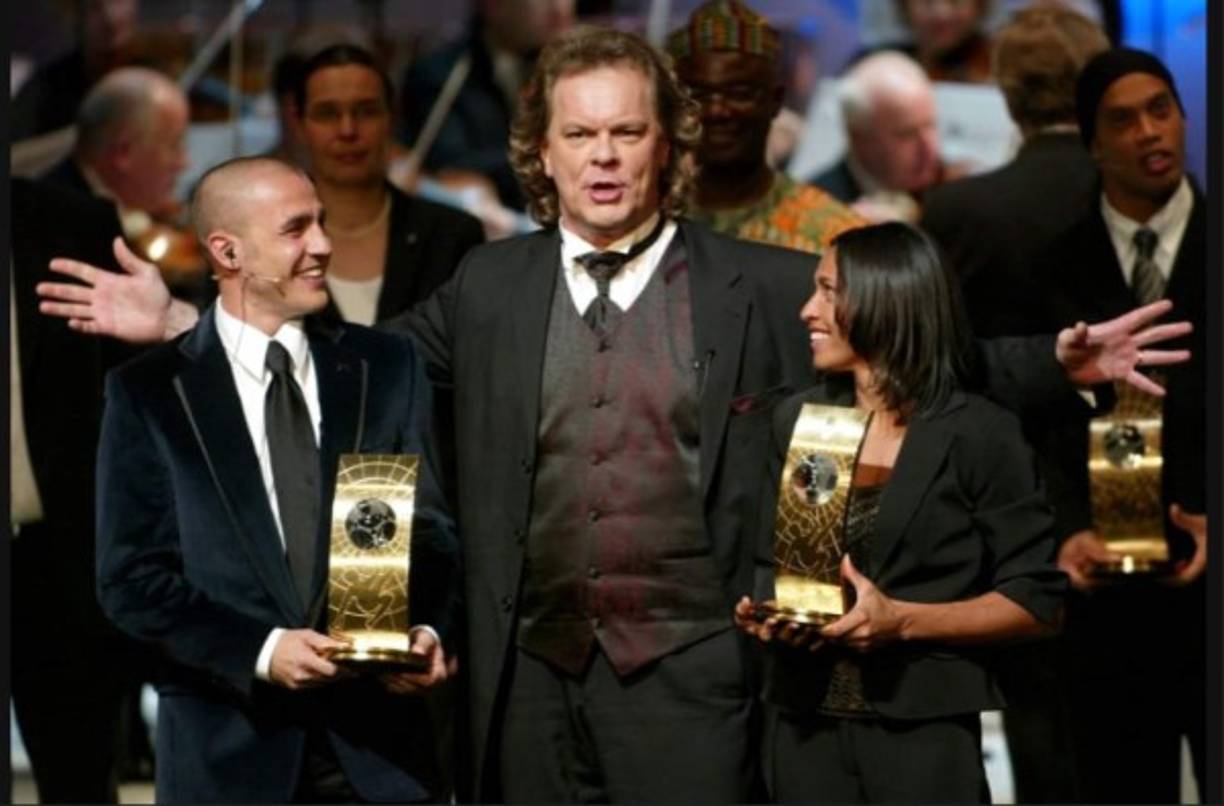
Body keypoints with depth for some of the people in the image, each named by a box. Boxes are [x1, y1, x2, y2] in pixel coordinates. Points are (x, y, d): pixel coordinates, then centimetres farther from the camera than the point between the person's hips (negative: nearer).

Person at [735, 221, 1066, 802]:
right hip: (807, 726, 4)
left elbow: (1038, 602, -6)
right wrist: (764, 613, -2)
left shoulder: (979, 434, -4)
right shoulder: (796, 422, 11)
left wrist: (903, 621, -16)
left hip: (925, 728, -4)